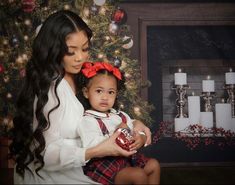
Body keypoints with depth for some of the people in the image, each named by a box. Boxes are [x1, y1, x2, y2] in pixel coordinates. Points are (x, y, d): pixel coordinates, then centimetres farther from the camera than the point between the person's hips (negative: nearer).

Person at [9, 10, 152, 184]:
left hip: (78, 168, 7)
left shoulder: (81, 76, 0)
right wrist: (96, 152, -32)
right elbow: (46, 154, -22)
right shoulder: (46, 89, -23)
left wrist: (133, 123, -10)